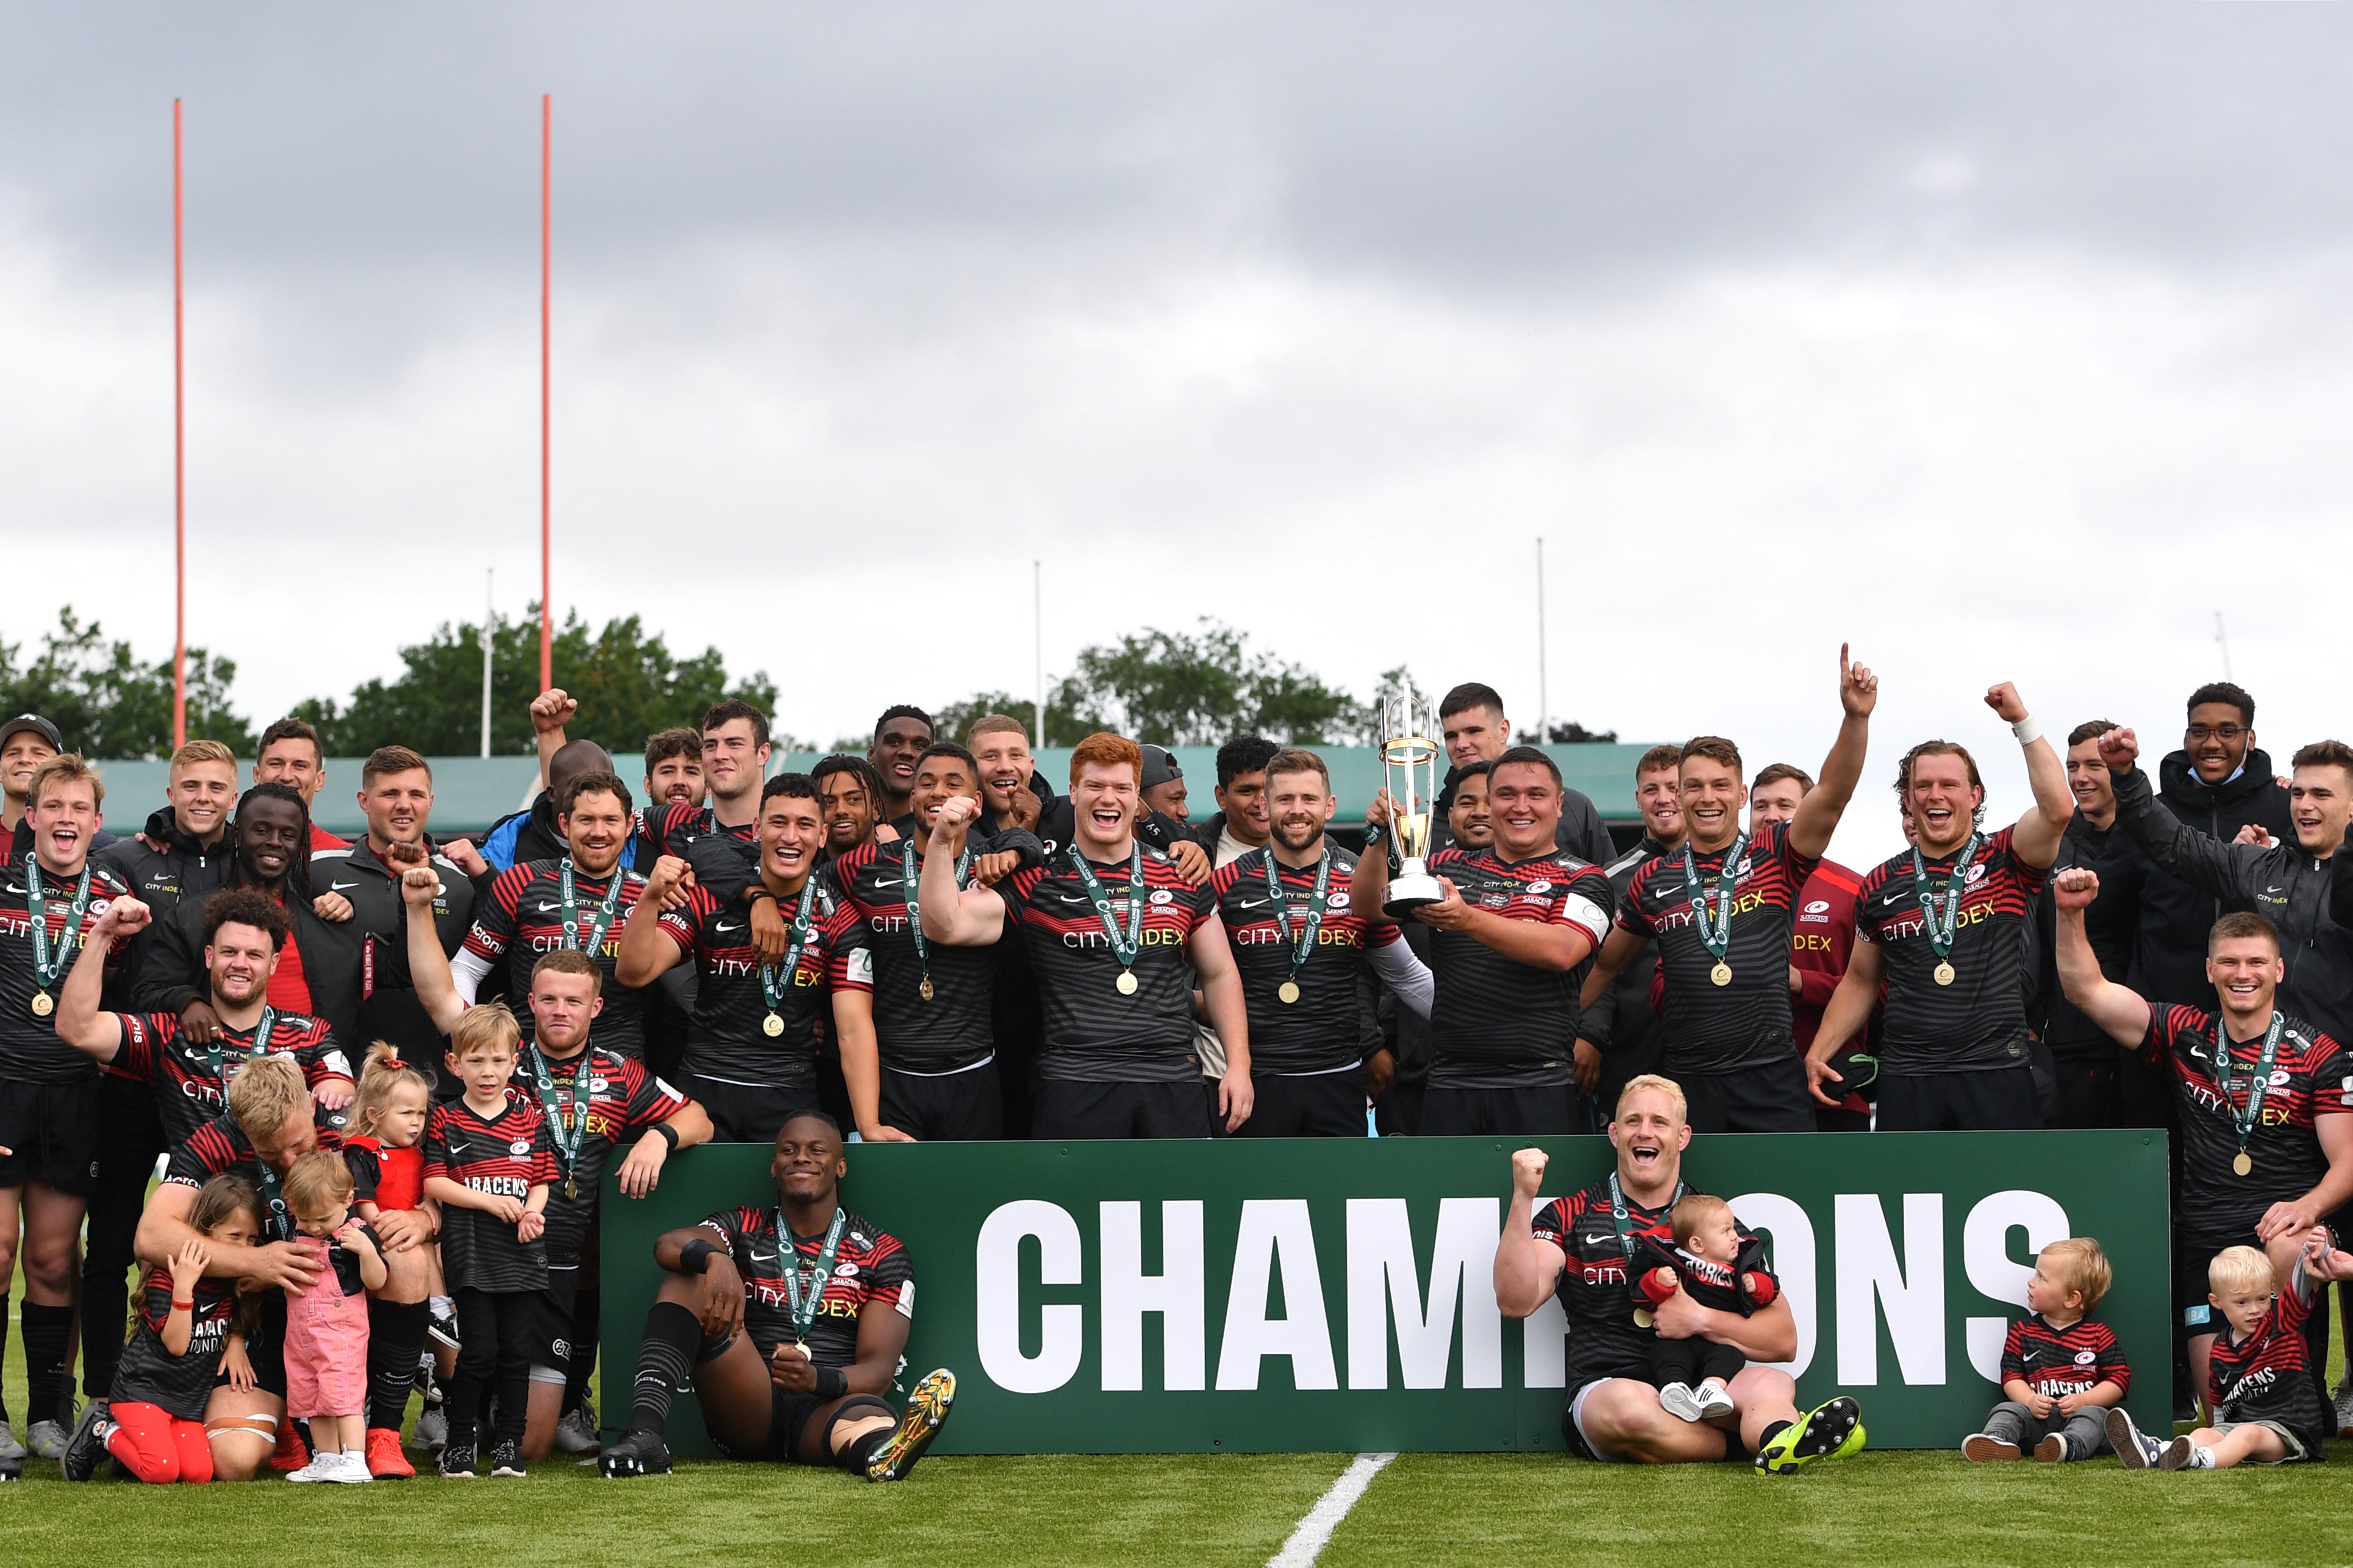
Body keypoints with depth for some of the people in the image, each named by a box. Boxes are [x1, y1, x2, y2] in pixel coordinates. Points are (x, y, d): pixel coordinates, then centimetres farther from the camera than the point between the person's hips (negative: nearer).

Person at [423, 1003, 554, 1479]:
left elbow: (541, 1178, 10)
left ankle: (510, 1443, 12)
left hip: (522, 1254, 3)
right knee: (479, 1349, -6)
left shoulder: (530, 1118, 9)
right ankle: (458, 1445, 5)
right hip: (471, 1253, -3)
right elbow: (434, 1183, -3)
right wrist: (490, 1201, -12)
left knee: (516, 1350, 4)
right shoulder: (446, 1120, 3)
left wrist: (532, 1211, -10)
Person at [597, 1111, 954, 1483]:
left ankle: (883, 1450, -77)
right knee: (694, 1273, -16)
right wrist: (714, 1258, -32)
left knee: (867, 1414, -37)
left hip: (825, 1411, -2)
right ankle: (644, 1432, -35)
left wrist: (817, 1379, -23)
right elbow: (668, 1245, -7)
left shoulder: (883, 1254, 10)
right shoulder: (746, 1228, 15)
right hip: (748, 1411, 2)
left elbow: (879, 1368, 0)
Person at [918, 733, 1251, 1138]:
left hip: (1173, 1084, 3)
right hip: (1076, 1086, -2)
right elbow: (945, 926, -4)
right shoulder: (1037, 884, 5)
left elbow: (1220, 975, 19)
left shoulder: (1181, 880, 12)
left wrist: (1238, 1066, 10)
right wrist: (942, 841, -16)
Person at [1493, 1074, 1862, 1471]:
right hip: (1602, 1390, -2)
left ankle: (1777, 1444, -63)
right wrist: (1523, 1199, -9)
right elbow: (1516, 1301, -2)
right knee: (1630, 1404, -39)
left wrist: (1702, 1320, -6)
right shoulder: (1571, 1216, 14)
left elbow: (1783, 1341, 11)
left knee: (1773, 1384, -31)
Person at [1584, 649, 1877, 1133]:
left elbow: (1832, 796, -10)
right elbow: (1607, 965, 21)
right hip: (1689, 1082, 2)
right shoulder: (1654, 879, 10)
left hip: (1770, 1076, -2)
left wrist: (1855, 717, -23)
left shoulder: (1775, 859, 4)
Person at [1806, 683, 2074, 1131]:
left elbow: (2058, 809, -14)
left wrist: (2022, 721, -12)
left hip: (1997, 1076, -2)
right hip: (1906, 1082, 2)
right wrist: (1818, 1053, 11)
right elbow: (1860, 981, 21)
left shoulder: (2005, 861, 5)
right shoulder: (1883, 885, 14)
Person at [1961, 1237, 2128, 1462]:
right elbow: (2012, 1376, 10)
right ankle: (1995, 1439, -53)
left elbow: (2119, 1379, 0)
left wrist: (2083, 1401, -14)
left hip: (2079, 1413, -3)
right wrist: (2031, 1401, -12)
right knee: (2007, 1410, -21)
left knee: (2093, 1415, -33)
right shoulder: (2022, 1332, 13)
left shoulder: (2099, 1335, 4)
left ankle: (2069, 1447, -62)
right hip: (2038, 1417, 3)